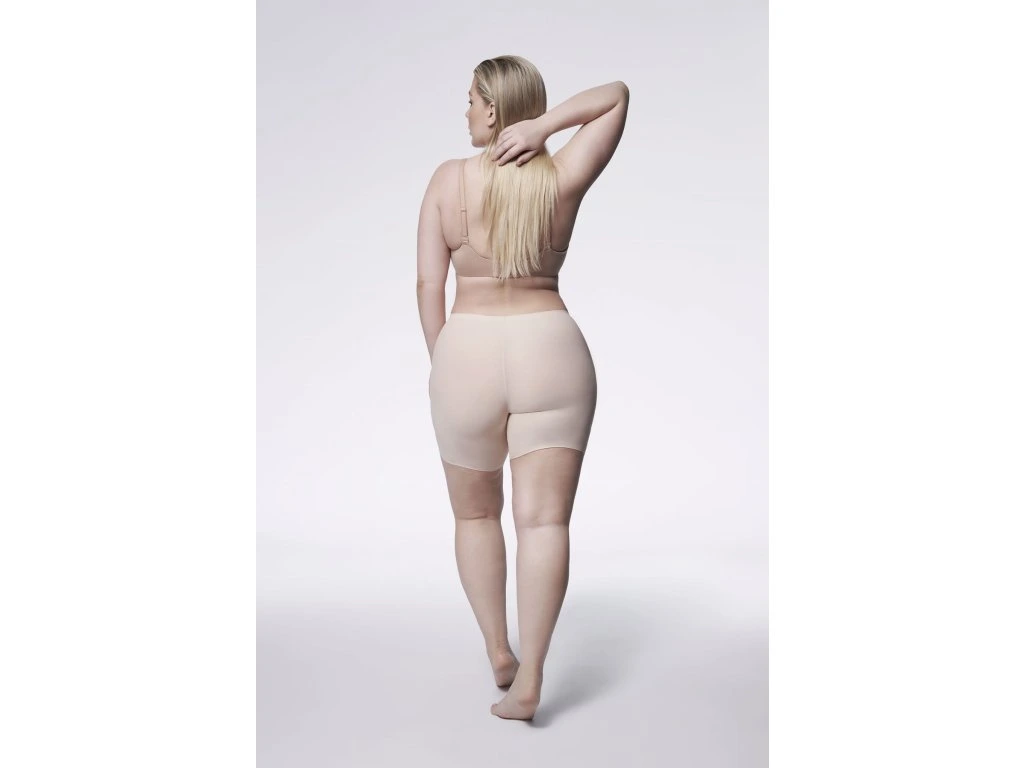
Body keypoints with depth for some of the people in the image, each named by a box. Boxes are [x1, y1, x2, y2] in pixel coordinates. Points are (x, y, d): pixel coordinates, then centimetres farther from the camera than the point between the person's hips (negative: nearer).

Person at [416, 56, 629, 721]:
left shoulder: (449, 179, -3)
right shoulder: (563, 180, -1)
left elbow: (428, 284, -4)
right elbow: (617, 94, 10)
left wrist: (442, 361, 8)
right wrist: (545, 124, -5)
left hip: (469, 348, 0)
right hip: (552, 348, 1)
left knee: (475, 514, 19)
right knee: (545, 518, -1)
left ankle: (498, 652, 22)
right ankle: (529, 681, -5)